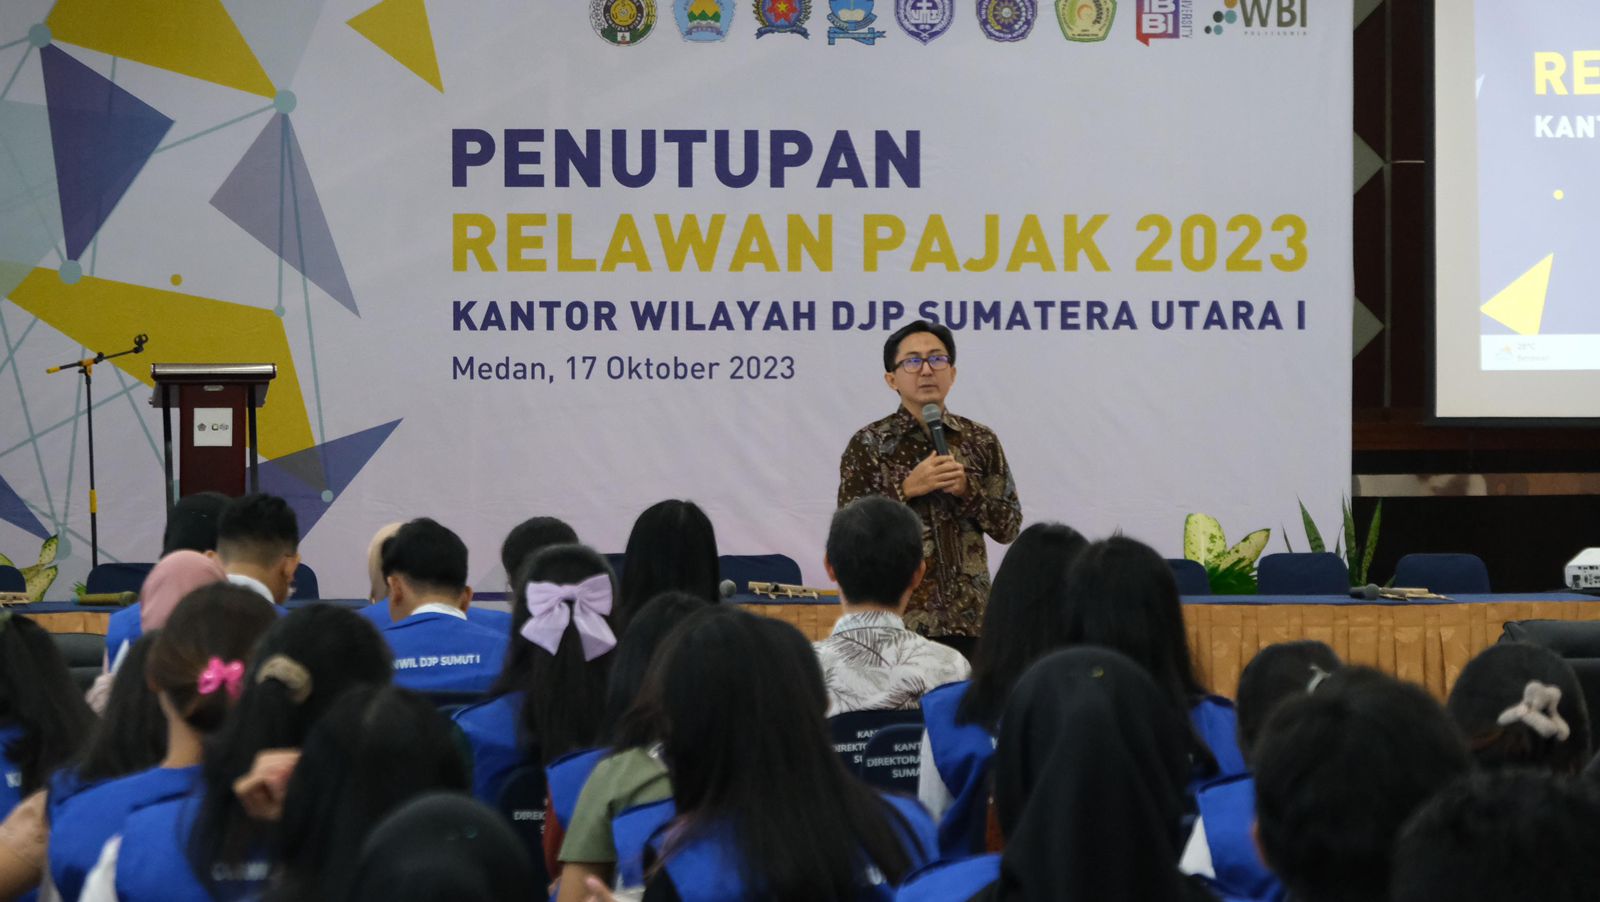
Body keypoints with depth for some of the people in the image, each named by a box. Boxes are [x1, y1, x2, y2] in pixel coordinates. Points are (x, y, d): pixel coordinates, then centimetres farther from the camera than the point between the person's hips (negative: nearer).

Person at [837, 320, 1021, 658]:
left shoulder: (980, 440, 7)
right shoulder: (868, 444, 0)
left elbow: (1009, 526, 7)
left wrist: (967, 490, -10)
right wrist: (907, 489, -14)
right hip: (899, 620, -2)